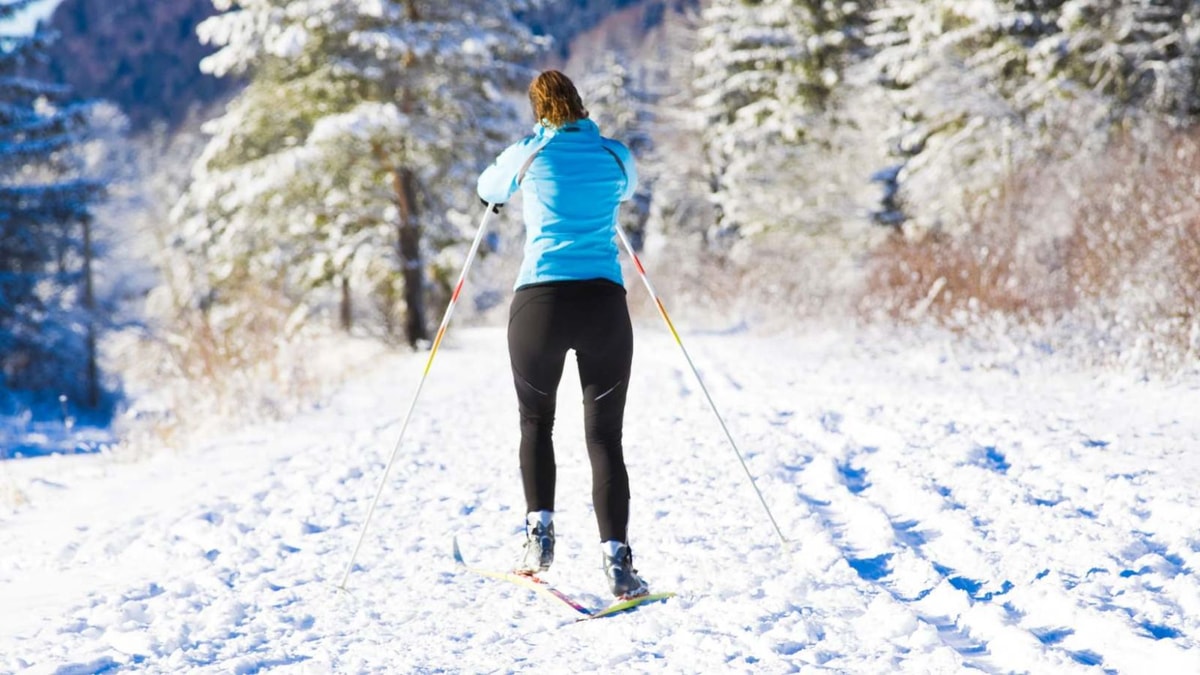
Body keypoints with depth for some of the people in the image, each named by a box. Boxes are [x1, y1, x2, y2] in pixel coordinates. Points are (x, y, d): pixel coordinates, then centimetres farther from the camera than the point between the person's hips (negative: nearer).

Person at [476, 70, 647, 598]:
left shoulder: (526, 157, 4)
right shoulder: (615, 156, 9)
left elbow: (488, 188, 26)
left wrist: (497, 194, 48)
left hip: (539, 302, -1)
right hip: (604, 304, 1)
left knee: (536, 422, 22)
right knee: (605, 437, 6)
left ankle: (539, 532, 10)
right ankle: (616, 559, -7)